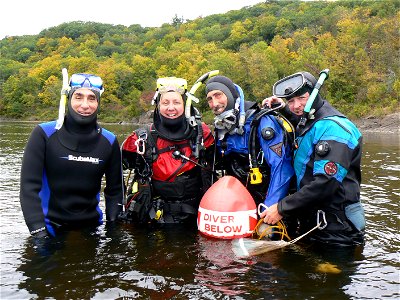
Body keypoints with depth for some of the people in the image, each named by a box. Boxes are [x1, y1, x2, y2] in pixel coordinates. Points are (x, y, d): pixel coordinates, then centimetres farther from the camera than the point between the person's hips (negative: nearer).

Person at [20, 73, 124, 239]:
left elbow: (115, 189, 2)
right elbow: (29, 186, -14)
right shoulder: (44, 134, -11)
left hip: (91, 226, 3)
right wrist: (38, 231, -20)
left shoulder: (109, 141, -3)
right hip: (50, 228, -2)